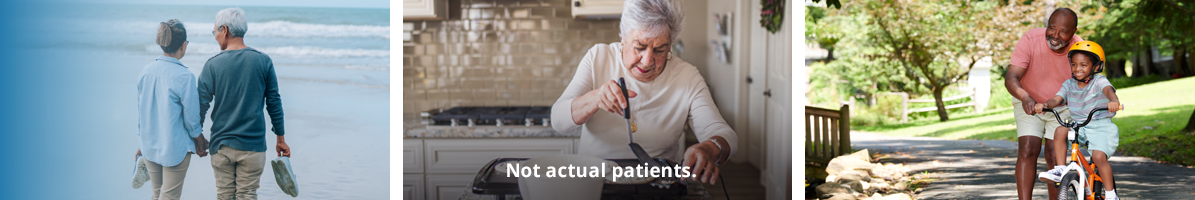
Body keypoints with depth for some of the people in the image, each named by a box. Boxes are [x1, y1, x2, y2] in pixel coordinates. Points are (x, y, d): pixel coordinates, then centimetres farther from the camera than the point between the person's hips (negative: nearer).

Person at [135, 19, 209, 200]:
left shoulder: (146, 71, -1)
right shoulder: (184, 76, -18)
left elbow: (140, 111, 8)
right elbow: (191, 118, -12)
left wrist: (143, 141, 19)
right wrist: (201, 144, 4)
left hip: (150, 146, 6)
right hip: (175, 148, -6)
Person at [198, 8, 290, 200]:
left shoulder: (212, 64, -5)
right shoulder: (263, 61, -3)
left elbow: (201, 105, -4)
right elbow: (274, 103, 1)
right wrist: (281, 138, 10)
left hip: (221, 144, 0)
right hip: (253, 145, 0)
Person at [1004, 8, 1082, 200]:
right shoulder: (1030, 40, -26)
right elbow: (1011, 78, -33)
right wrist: (1025, 97, -53)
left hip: (1062, 108, 1)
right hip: (1030, 105, -1)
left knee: (1054, 158, -6)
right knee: (1028, 151, -17)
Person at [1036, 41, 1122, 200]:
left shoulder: (1099, 81, -7)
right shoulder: (1069, 85, 6)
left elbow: (1108, 90, -29)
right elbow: (1056, 99, -9)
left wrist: (1114, 101, -54)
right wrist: (1045, 105, -33)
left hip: (1101, 127, -4)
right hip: (1078, 127, 4)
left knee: (1099, 157, -22)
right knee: (1060, 131, -25)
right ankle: (1060, 170, -17)